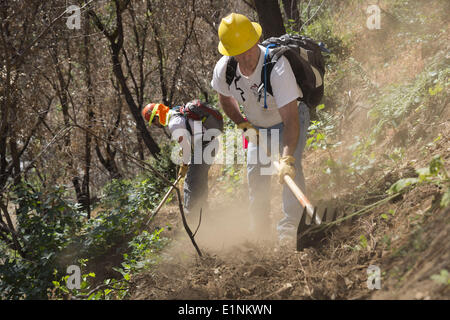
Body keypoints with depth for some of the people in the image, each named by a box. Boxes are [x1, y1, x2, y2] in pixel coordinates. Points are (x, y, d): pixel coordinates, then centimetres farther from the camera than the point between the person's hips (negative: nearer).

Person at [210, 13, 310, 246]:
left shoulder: (277, 67, -41)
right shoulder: (223, 69, -24)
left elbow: (290, 119, -45)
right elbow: (225, 97, 3)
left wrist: (287, 158, -55)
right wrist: (241, 122, -10)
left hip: (291, 117, -5)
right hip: (257, 124, 5)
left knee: (291, 170, -24)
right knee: (256, 173, 2)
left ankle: (288, 231, -23)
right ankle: (259, 233, 17)